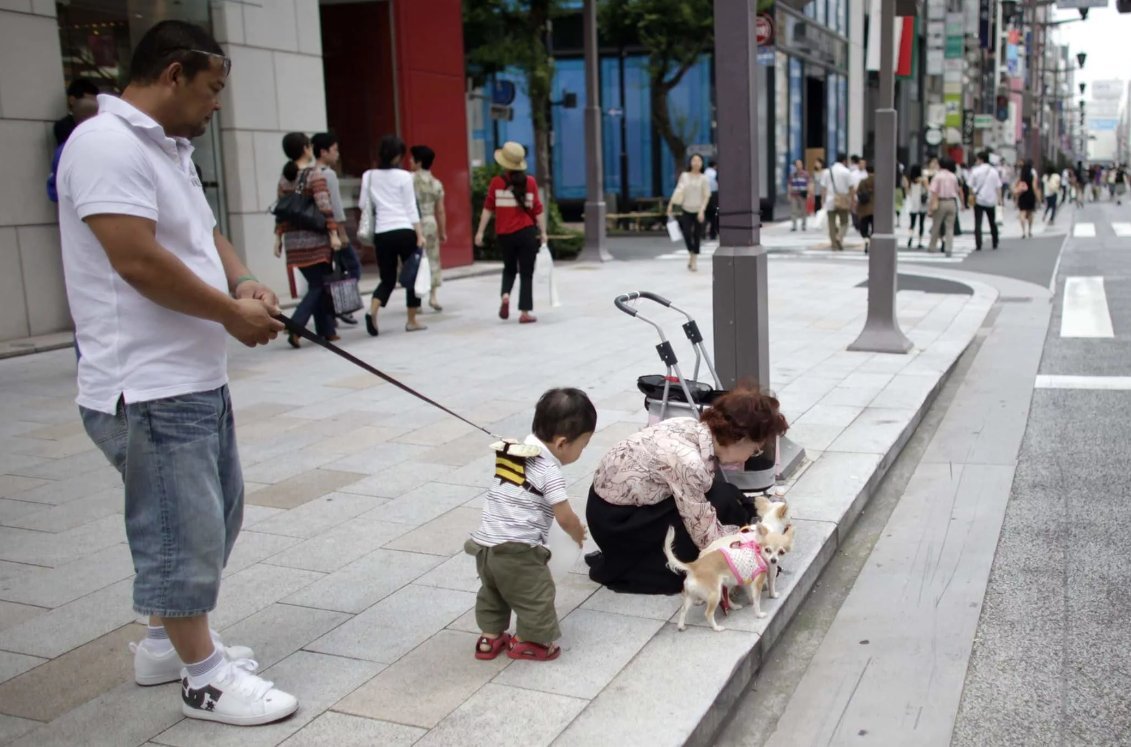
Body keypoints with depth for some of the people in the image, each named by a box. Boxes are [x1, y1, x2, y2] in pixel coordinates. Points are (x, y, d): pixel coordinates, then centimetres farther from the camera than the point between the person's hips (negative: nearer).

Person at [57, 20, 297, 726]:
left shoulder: (169, 149, 16)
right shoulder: (107, 143, -16)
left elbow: (206, 233, 22)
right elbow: (137, 259, -25)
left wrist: (244, 283, 1)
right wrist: (232, 313, -14)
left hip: (199, 376, 11)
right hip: (149, 388, -11)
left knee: (217, 514, 20)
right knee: (182, 530, 1)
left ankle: (167, 641, 37)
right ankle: (204, 676, 16)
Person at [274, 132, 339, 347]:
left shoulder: (284, 178, 9)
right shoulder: (315, 174, -8)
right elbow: (324, 207, -15)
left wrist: (278, 236, 14)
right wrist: (333, 234, -15)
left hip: (293, 240, 6)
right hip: (315, 239, -6)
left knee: (316, 284, 13)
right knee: (319, 286, 0)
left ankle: (326, 331, 15)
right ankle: (295, 327, -15)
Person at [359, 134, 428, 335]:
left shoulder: (368, 176, 7)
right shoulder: (404, 176, -2)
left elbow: (364, 205, 9)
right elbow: (411, 208, -3)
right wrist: (420, 234, -2)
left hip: (381, 233, 3)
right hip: (404, 231, -3)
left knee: (387, 279, 12)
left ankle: (372, 312, -13)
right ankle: (412, 320, 13)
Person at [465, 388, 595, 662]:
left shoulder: (518, 452, 8)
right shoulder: (550, 472, -15)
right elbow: (565, 517, -11)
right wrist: (579, 533, 11)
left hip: (484, 544, 8)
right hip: (517, 550, -8)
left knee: (492, 592, 28)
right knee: (536, 596, 13)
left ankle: (489, 637, 39)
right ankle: (528, 642, 26)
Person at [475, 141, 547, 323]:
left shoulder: (496, 182, -3)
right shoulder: (530, 182, -3)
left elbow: (488, 208, -3)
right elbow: (538, 210, -2)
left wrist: (480, 231, 2)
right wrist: (543, 232, 6)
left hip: (504, 234, 1)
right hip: (527, 233, -1)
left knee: (509, 269, 22)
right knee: (526, 273, 7)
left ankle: (505, 295, -4)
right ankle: (525, 313, 4)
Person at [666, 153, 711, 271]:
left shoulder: (703, 178, -1)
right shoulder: (684, 176, 5)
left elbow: (706, 195, -3)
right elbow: (678, 191, 4)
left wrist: (702, 210, -14)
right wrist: (671, 205, -4)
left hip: (698, 211, -1)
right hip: (686, 210, 1)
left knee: (697, 236, 2)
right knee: (687, 234, -11)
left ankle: (695, 260, 14)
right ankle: (691, 254, 15)